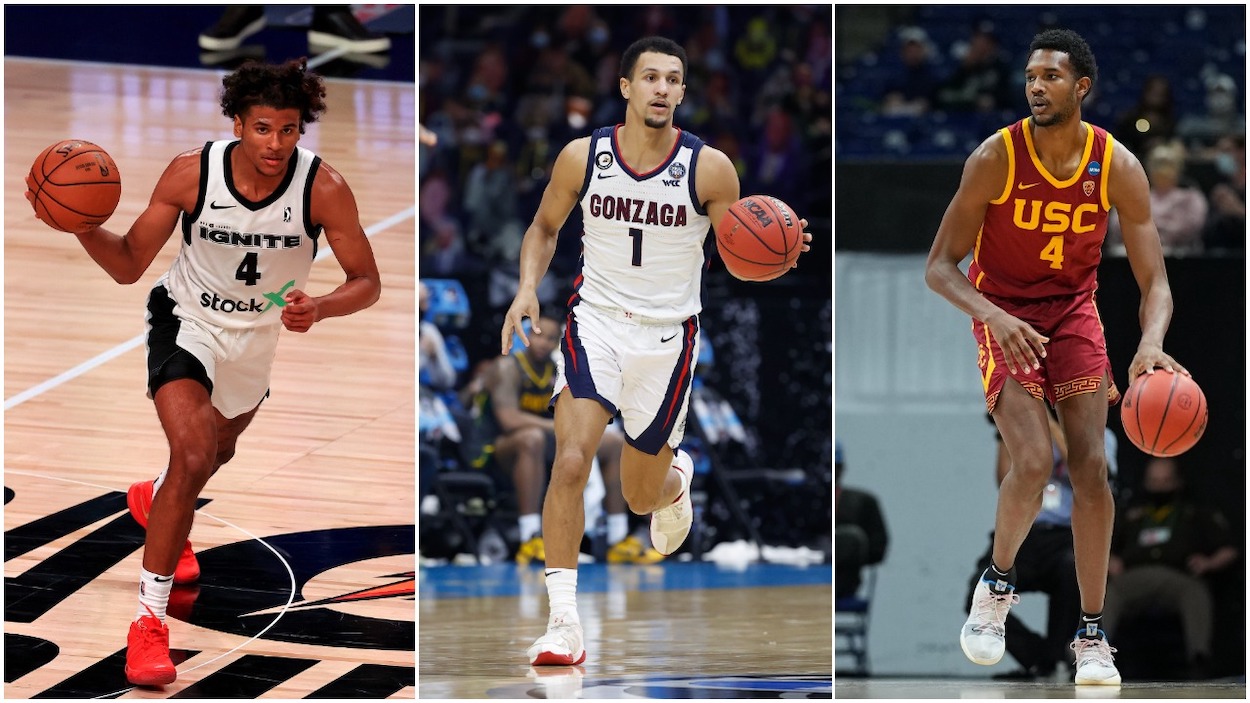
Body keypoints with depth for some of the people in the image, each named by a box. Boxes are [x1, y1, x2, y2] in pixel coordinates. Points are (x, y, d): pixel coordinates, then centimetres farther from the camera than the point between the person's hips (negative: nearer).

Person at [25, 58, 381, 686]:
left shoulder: (323, 189, -27)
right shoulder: (191, 173, -27)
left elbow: (367, 282, -17)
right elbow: (128, 265, -17)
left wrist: (320, 308, -38)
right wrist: (81, 226, -36)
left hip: (260, 333, 4)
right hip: (187, 321, -4)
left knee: (218, 449, 31)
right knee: (193, 453, -27)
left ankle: (156, 501, 68)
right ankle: (149, 617, -18)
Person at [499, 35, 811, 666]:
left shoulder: (708, 169, -11)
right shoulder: (582, 156, -7)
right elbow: (545, 226, 10)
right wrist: (528, 288, -7)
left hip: (668, 334, 0)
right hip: (594, 323, 0)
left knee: (642, 495, 12)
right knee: (570, 462, -22)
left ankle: (677, 476, 52)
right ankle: (564, 621, -16)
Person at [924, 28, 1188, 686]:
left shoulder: (1118, 167, -13)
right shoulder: (996, 157, -18)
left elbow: (1153, 280, -10)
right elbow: (939, 267, -15)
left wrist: (1151, 343, -31)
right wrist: (994, 316, -34)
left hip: (1074, 312, 2)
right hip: (1003, 315, -2)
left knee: (1090, 468, -9)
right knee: (1033, 462, -20)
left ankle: (1091, 633, 1)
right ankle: (998, 582, 8)